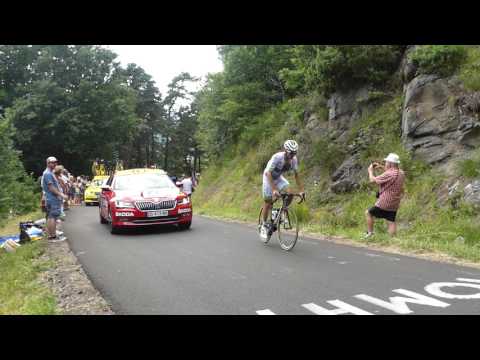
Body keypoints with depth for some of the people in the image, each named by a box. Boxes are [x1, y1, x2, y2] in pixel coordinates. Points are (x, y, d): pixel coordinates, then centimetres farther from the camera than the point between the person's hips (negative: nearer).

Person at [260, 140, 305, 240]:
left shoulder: (294, 159, -19)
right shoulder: (277, 157, -34)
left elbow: (296, 175, -9)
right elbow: (268, 173, -38)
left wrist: (302, 190, -17)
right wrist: (273, 190, -46)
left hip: (279, 177, 4)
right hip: (269, 177, -4)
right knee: (268, 202, -4)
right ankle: (264, 225, 13)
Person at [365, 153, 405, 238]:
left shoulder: (389, 174, -23)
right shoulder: (401, 173, 3)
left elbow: (373, 180, -14)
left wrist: (370, 170, 3)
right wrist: (382, 167, 21)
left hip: (384, 204, -7)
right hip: (394, 205, 7)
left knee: (368, 213, 10)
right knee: (391, 222, 12)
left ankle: (370, 233, 11)